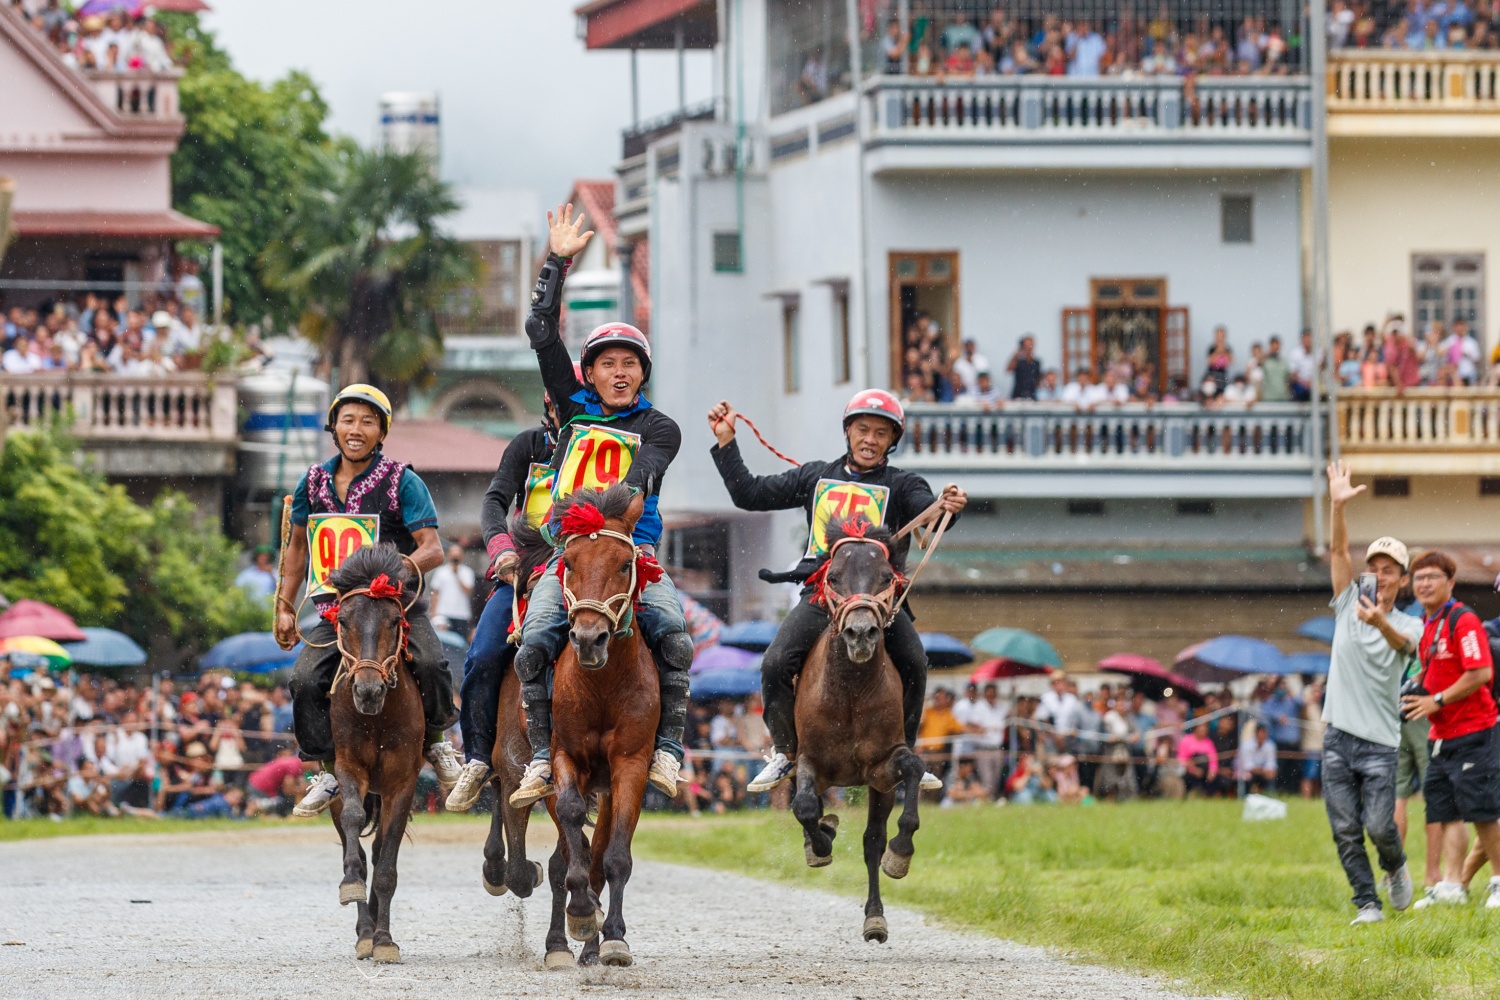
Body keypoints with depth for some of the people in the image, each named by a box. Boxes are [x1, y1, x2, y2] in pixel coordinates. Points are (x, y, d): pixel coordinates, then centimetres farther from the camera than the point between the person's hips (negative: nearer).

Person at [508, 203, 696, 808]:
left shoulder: (659, 429, 11)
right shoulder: (574, 408, 18)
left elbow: (640, 480, -6)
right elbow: (543, 333, 13)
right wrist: (557, 262, 10)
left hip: (633, 548, -2)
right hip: (567, 549, 2)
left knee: (673, 632, -26)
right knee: (535, 640, -21)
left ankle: (668, 749, -19)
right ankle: (542, 759, -15)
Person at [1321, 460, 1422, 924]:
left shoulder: (1409, 626, 3)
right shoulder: (1350, 604, 9)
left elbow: (1402, 643, -21)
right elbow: (1337, 551, -2)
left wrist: (1381, 623, -44)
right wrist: (1337, 506, -17)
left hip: (1379, 742, -2)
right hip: (1338, 738, 2)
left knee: (1379, 826, -9)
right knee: (1345, 830, -2)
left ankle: (1396, 867, 22)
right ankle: (1367, 903, 7)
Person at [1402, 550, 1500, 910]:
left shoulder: (1463, 621, -13)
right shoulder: (1426, 625, 13)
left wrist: (1437, 700, -17)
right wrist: (1416, 691, 6)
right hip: (1440, 735, 8)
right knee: (1448, 812, 4)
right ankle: (1451, 885, 4)